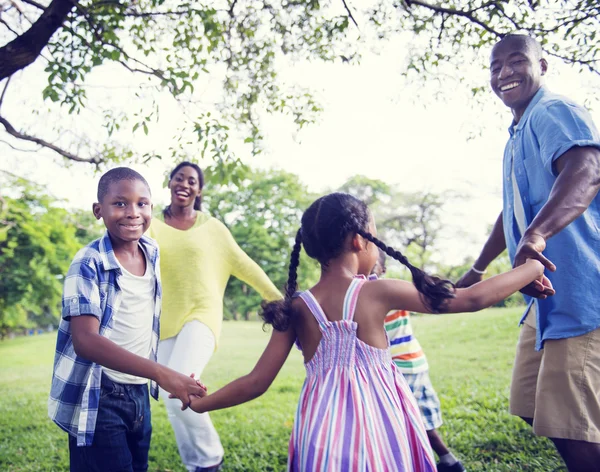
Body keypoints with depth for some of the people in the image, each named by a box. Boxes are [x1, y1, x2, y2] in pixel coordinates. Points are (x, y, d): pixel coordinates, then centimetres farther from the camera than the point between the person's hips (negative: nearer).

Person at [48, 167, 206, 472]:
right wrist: (160, 373, -35)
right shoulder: (89, 264, -18)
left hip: (138, 392, 6)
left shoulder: (153, 253, 1)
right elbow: (85, 340, -27)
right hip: (98, 397, -6)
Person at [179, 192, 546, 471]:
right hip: (376, 427, -2)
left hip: (323, 433, 3)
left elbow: (257, 383, -1)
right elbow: (471, 300, -4)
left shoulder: (298, 308, 0)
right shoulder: (377, 292, -8)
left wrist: (199, 403, 15)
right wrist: (531, 269, 10)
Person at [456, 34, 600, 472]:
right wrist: (476, 271, 30)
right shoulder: (517, 137, 20)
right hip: (546, 293, 11)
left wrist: (535, 237, -48)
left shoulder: (554, 112, -11)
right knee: (532, 406, 19)